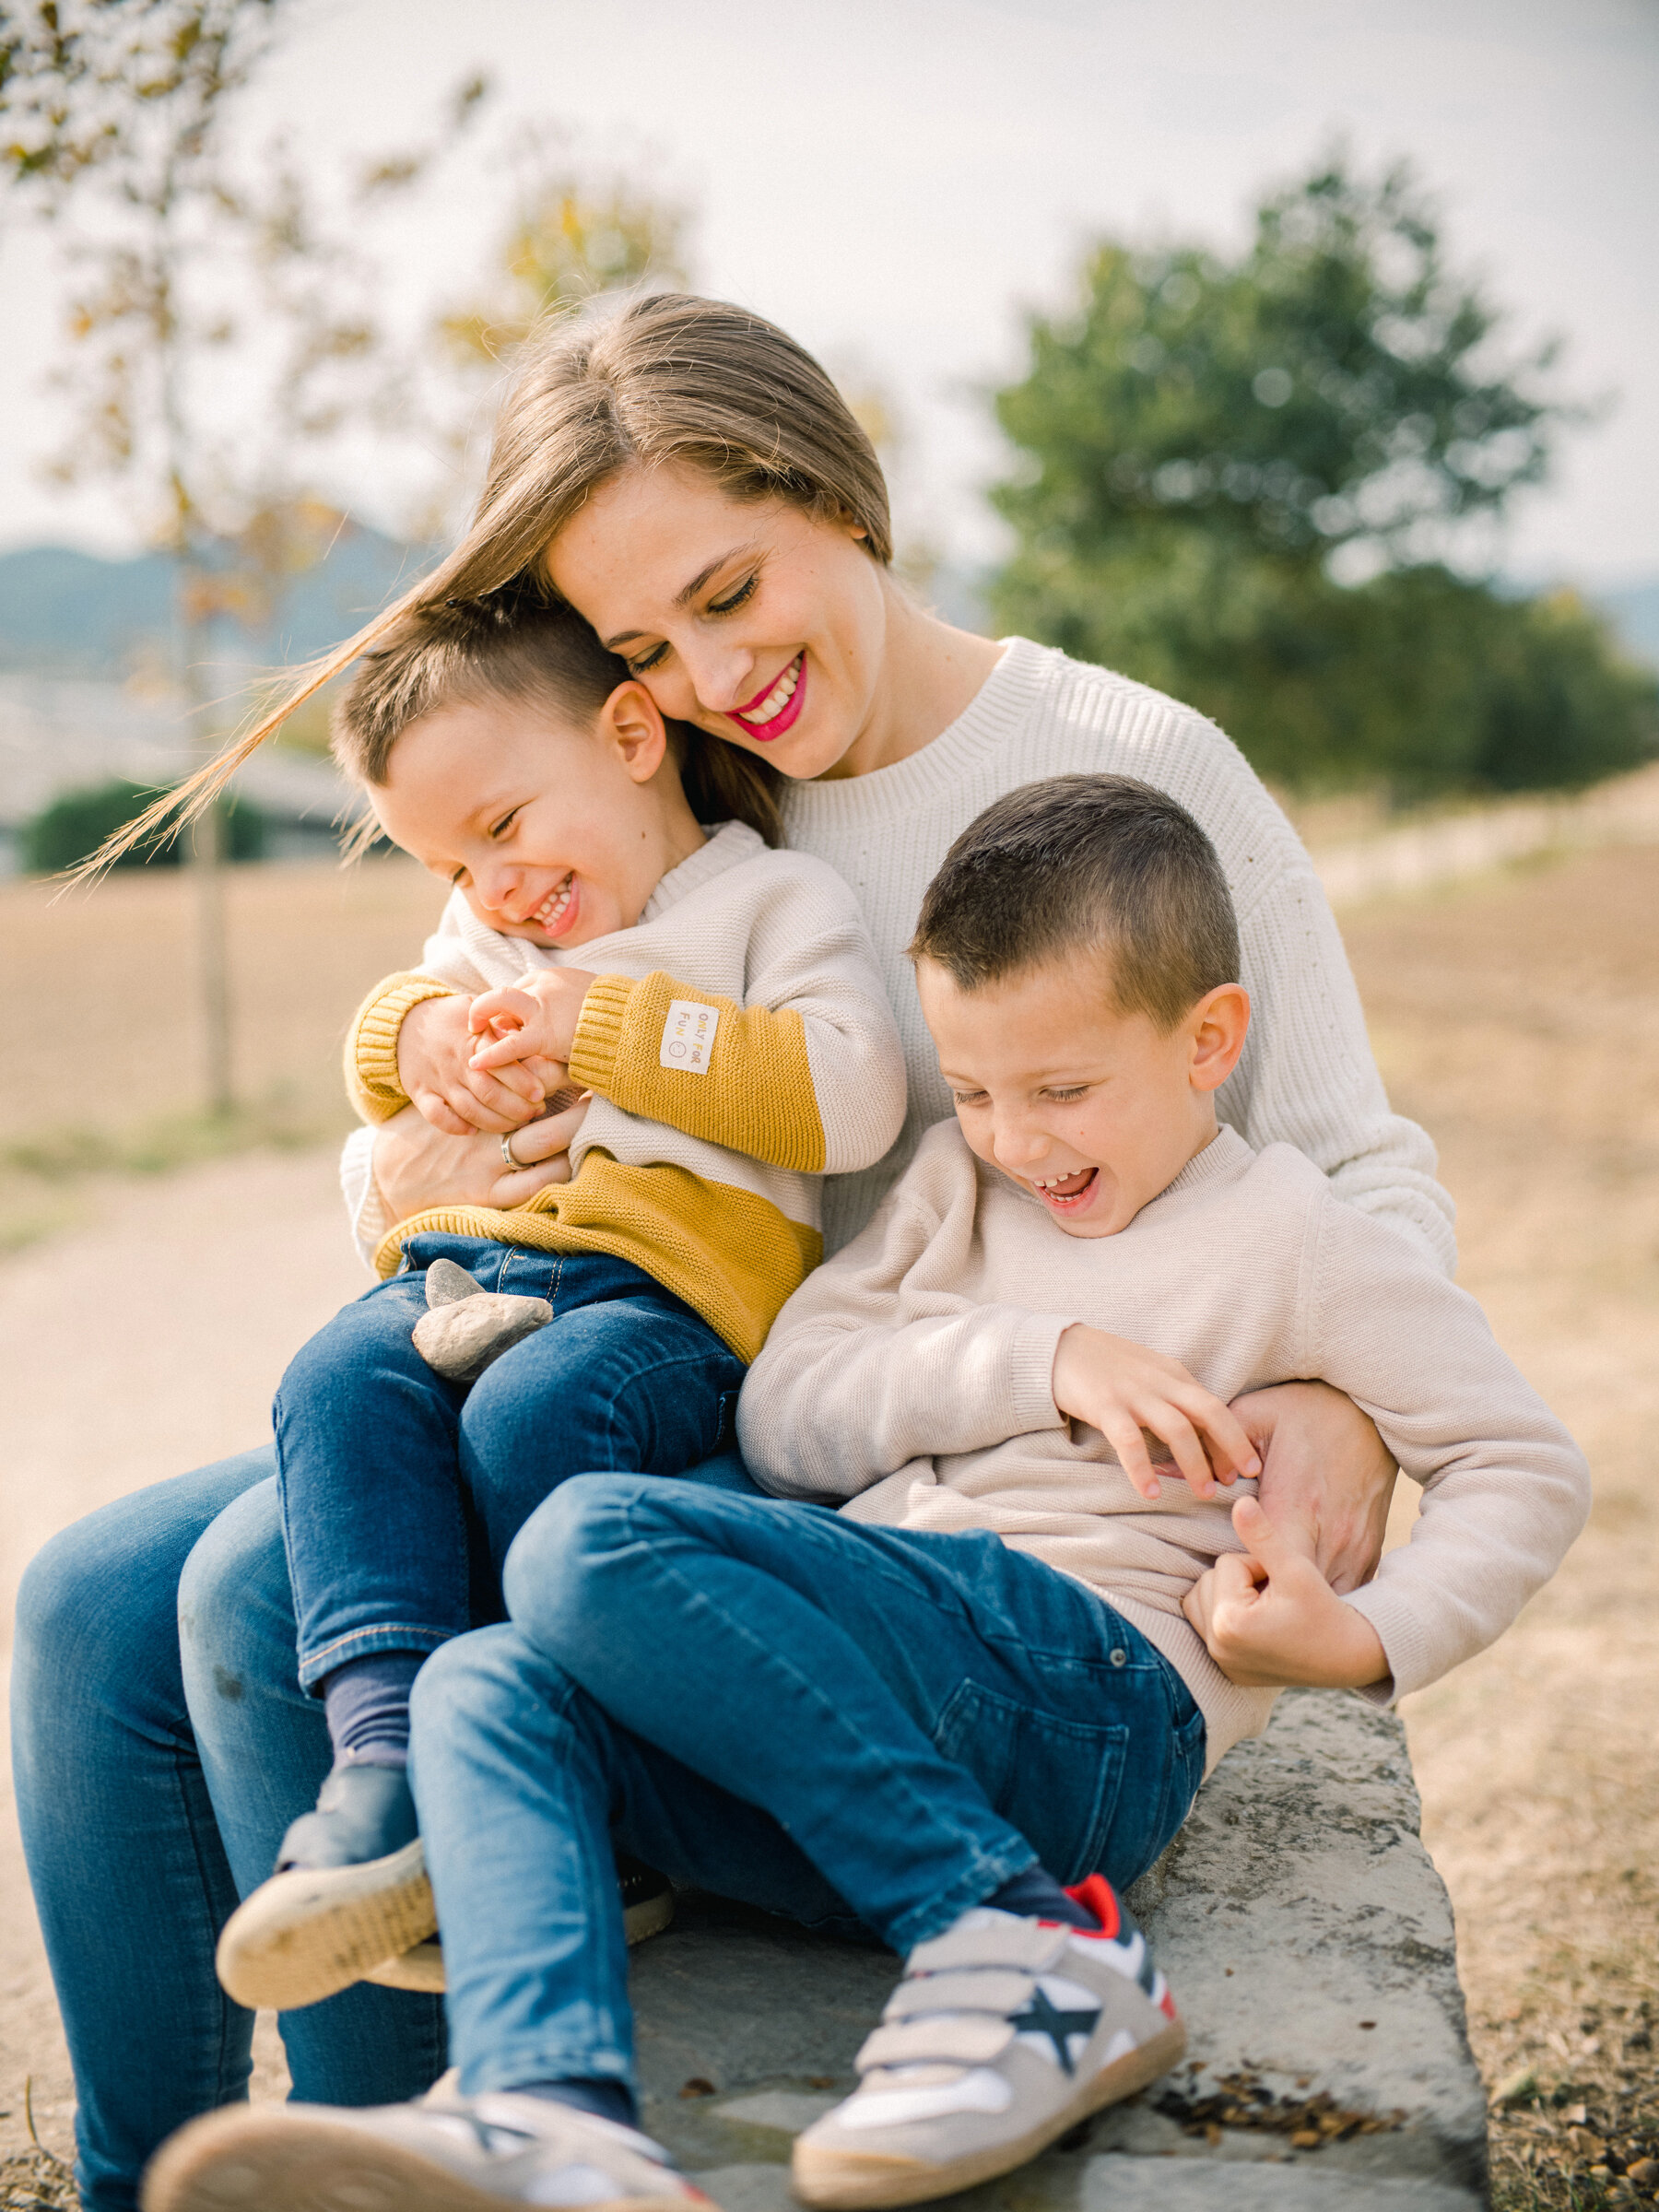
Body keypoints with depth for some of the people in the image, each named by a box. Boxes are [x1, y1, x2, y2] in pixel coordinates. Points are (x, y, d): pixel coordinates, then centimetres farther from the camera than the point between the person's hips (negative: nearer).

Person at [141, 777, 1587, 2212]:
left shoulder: (1288, 1234, 6)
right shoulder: (956, 1186, 22)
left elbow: (1531, 1468, 8)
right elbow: (783, 1418, 11)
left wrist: (1372, 1641, -8)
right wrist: (1038, 1361, -4)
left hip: (1102, 1683, -7)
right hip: (875, 1711, 7)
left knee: (592, 1543, -24)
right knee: (487, 1686, -17)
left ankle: (1017, 1939, -27)